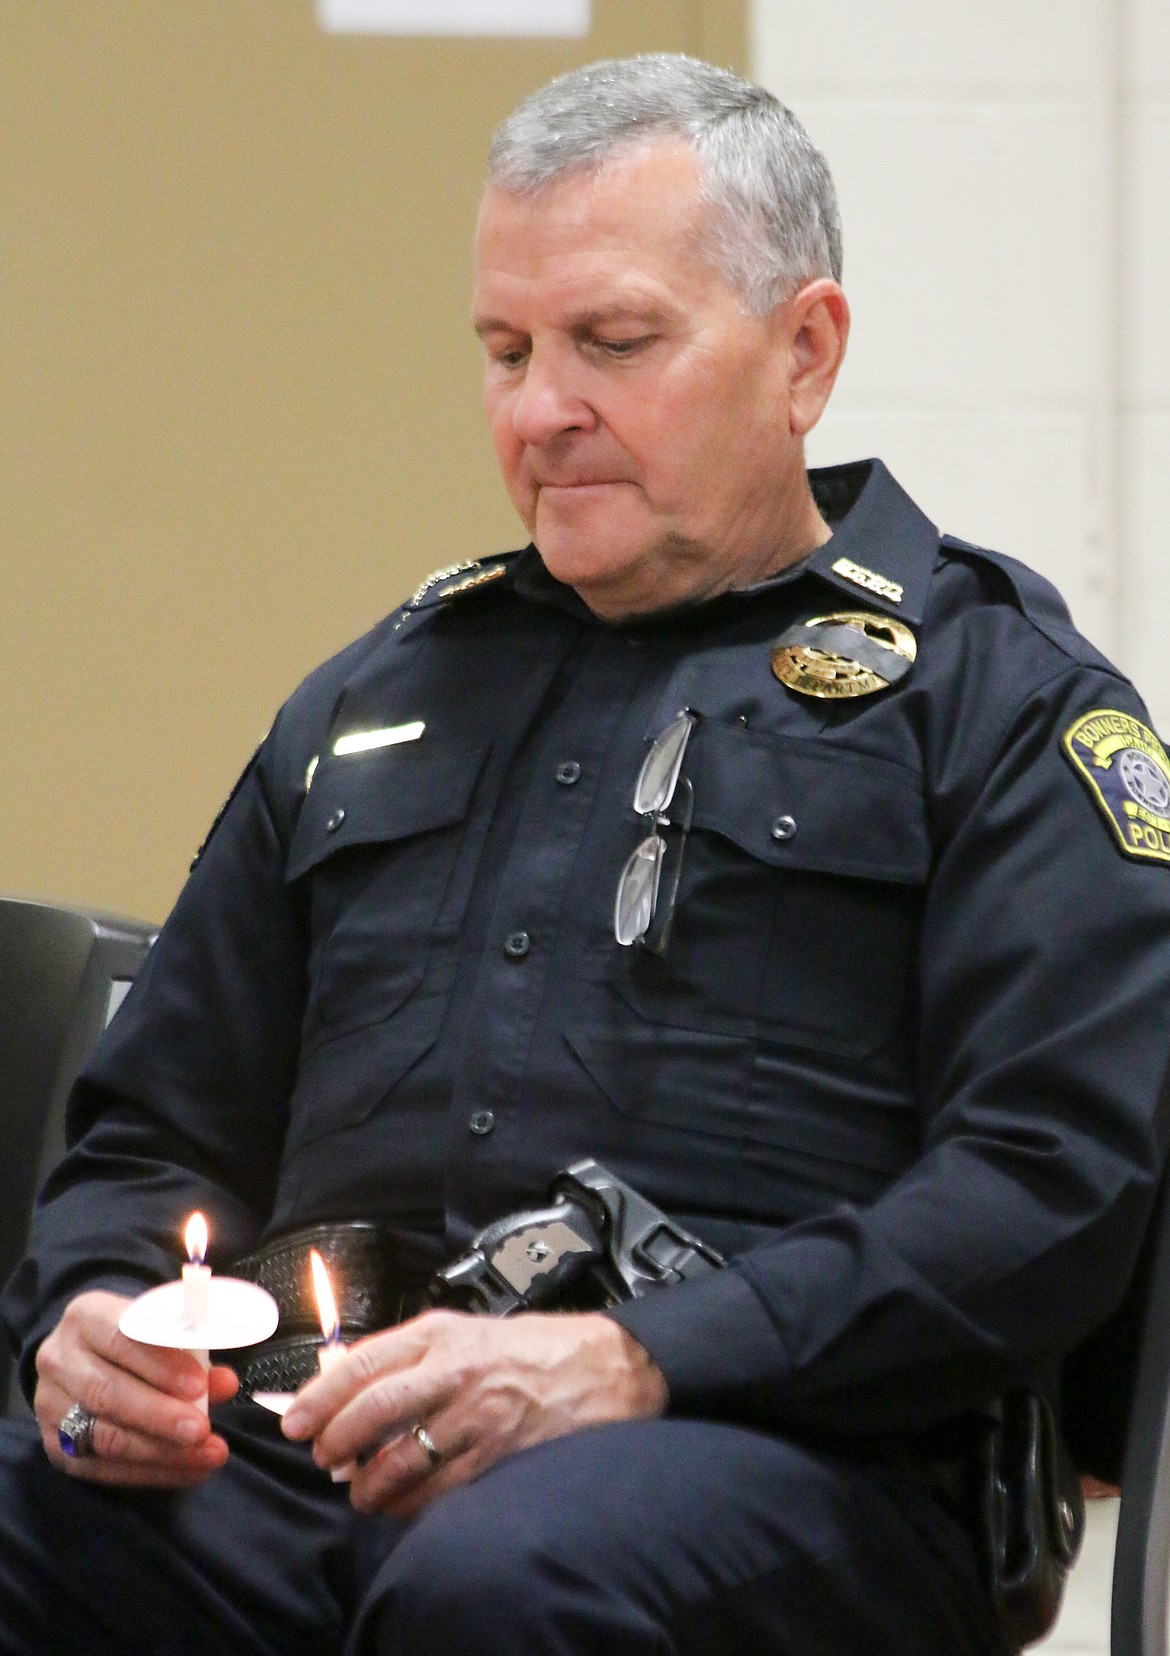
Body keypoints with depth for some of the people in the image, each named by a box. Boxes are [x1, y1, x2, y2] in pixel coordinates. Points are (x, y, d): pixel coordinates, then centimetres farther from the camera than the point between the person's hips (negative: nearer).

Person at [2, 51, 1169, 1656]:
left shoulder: (999, 693, 11)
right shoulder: (378, 699, 28)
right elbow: (151, 1134, 31)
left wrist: (638, 1365, -17)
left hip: (784, 1447, -4)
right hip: (316, 1440, 4)